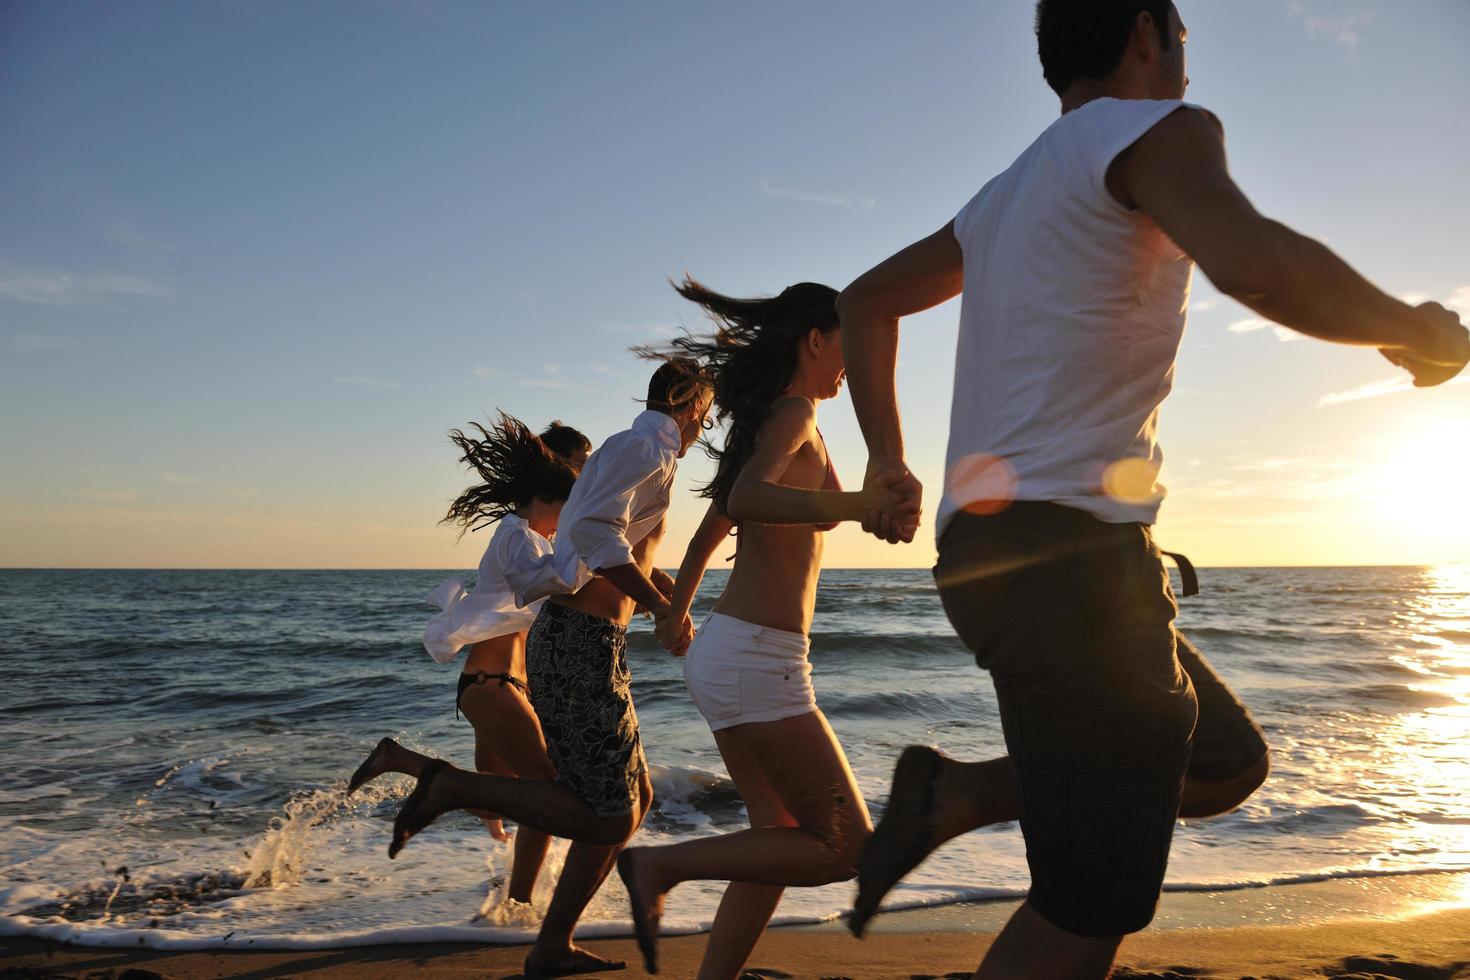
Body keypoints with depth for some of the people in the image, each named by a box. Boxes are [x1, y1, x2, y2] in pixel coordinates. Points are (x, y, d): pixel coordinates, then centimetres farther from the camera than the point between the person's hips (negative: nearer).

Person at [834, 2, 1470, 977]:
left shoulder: (1007, 194, 22)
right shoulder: (1156, 130, -3)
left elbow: (866, 301, 27)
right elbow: (1259, 265, -24)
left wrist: (887, 462, 22)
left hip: (994, 550, 9)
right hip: (1068, 557, -9)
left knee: (1230, 765, 21)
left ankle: (954, 794, 11)